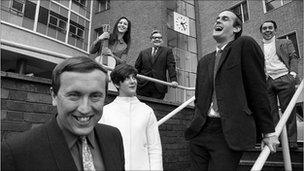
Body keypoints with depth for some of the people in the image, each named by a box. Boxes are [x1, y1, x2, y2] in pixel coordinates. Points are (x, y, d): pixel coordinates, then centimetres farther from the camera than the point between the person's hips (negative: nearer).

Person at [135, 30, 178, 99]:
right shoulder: (143, 52, 18)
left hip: (159, 87, -1)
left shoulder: (167, 51, 13)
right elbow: (137, 68, 16)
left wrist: (173, 80, -12)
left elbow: (171, 66, 1)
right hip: (143, 86, 2)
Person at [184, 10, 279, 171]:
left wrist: (268, 131, -3)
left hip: (229, 134, -5)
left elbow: (258, 89, -4)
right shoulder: (204, 61, 17)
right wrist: (195, 126, 14)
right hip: (199, 132, 6)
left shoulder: (245, 45, 0)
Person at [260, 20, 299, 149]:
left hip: (284, 79, -1)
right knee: (271, 112, -1)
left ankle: (291, 141, 5)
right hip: (266, 82, 2)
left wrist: (292, 73, -7)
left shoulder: (285, 43, 16)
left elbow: (293, 58, 8)